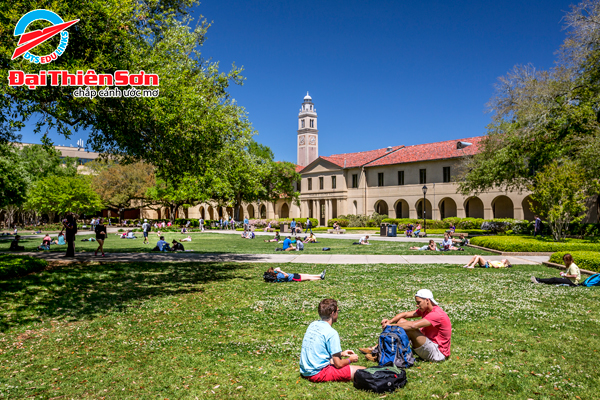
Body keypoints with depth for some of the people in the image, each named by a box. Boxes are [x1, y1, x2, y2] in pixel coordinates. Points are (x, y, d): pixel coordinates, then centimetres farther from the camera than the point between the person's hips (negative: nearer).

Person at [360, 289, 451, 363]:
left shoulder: (437, 314, -23)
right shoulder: (425, 310, 6)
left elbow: (413, 325, -33)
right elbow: (406, 314, 3)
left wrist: (391, 325, -26)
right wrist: (390, 321, -15)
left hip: (438, 353, -9)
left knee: (409, 329, -28)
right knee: (402, 321, 0)